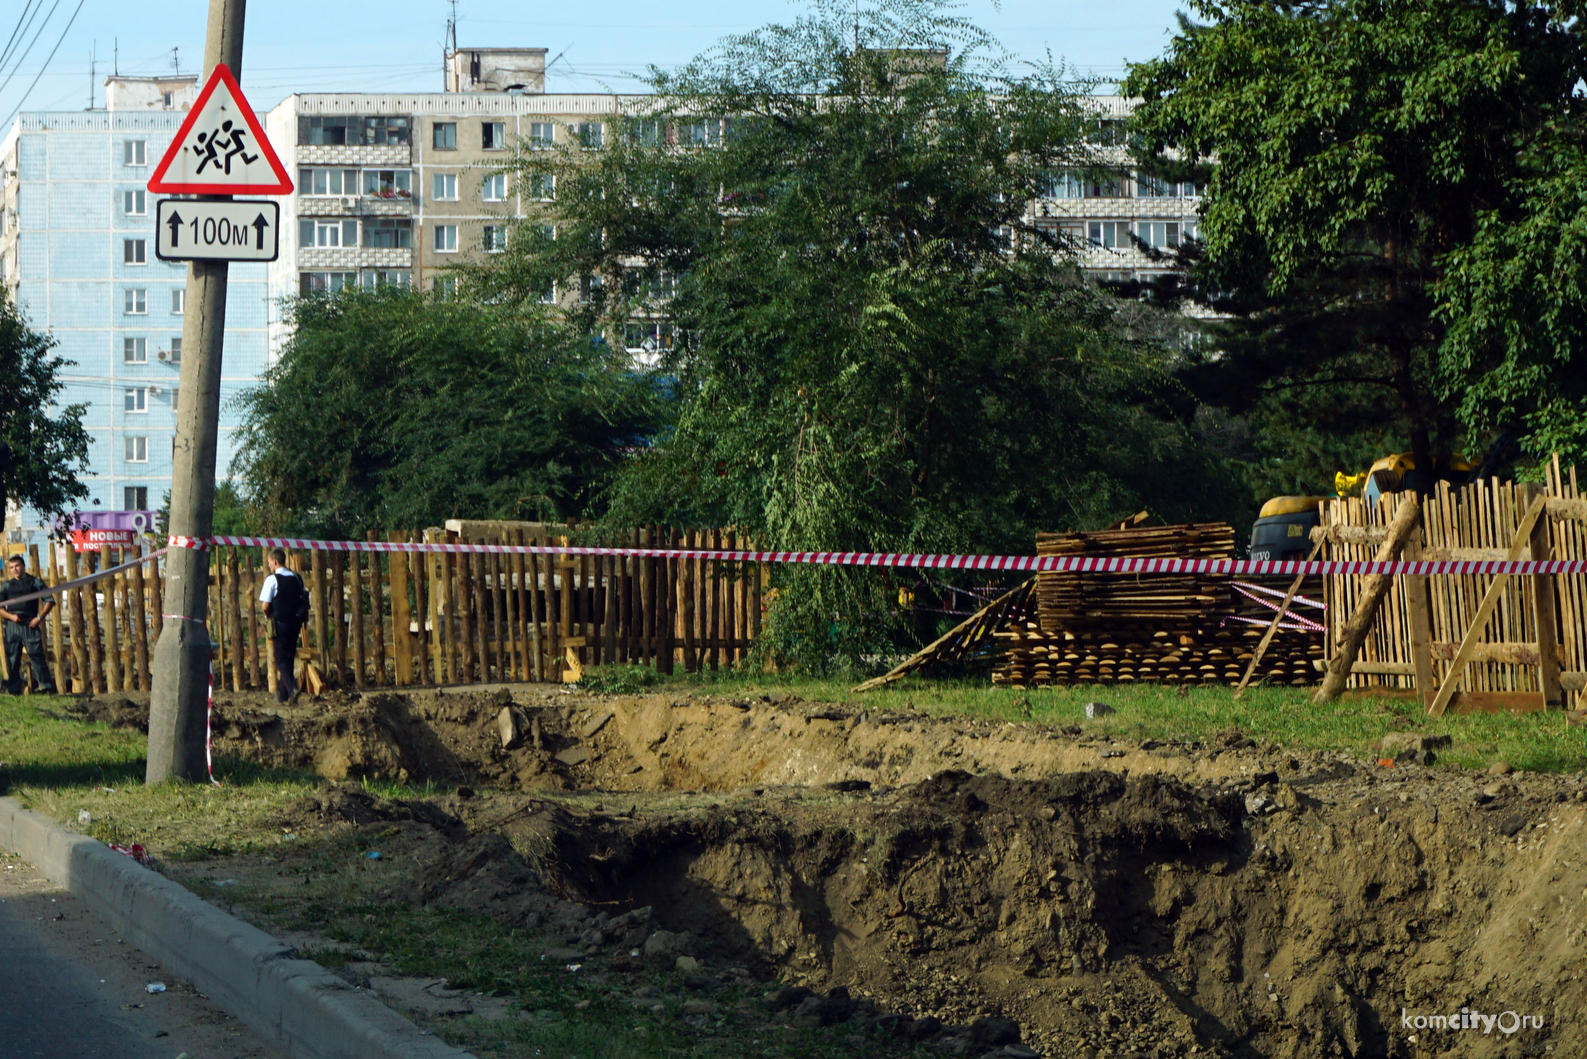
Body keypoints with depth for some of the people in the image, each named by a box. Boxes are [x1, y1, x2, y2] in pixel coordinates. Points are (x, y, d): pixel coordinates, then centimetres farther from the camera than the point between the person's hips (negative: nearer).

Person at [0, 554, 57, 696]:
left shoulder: (35, 582, 8)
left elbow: (49, 600, 7)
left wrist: (39, 617, -4)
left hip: (30, 624, -3)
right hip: (12, 625, 3)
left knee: (36, 654, -10)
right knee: (12, 658, 2)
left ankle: (45, 686, -9)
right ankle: (13, 688, 7)